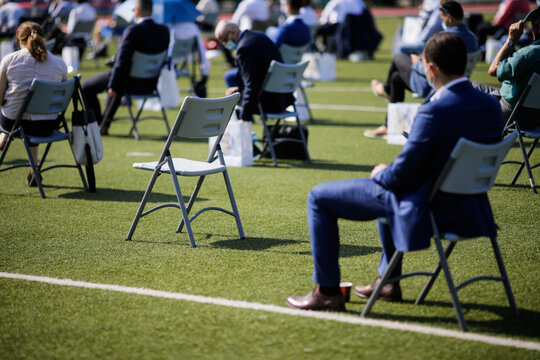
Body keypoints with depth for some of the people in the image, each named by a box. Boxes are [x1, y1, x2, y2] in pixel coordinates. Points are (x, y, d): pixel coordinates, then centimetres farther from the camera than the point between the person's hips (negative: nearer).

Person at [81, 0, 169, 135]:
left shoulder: (133, 30, -23)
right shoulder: (164, 30, -4)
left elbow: (122, 61, -23)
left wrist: (113, 85, -14)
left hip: (131, 83, -7)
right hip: (151, 84, 7)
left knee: (86, 87, 14)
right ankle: (105, 125, 43)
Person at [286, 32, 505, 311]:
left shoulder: (435, 111, -29)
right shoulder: (490, 105, -4)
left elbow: (401, 175, -23)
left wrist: (380, 173, 0)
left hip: (426, 209, -8)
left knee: (319, 197, 6)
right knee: (386, 189, 40)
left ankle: (327, 291, 13)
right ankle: (389, 282, 43)